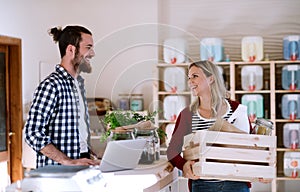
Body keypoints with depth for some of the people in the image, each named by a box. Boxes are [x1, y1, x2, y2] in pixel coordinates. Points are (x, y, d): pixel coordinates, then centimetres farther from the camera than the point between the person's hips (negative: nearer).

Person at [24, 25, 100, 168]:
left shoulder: (79, 83, 16)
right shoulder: (51, 86, -11)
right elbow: (33, 133, -17)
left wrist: (90, 155, 8)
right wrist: (68, 162, -20)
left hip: (80, 166, 8)